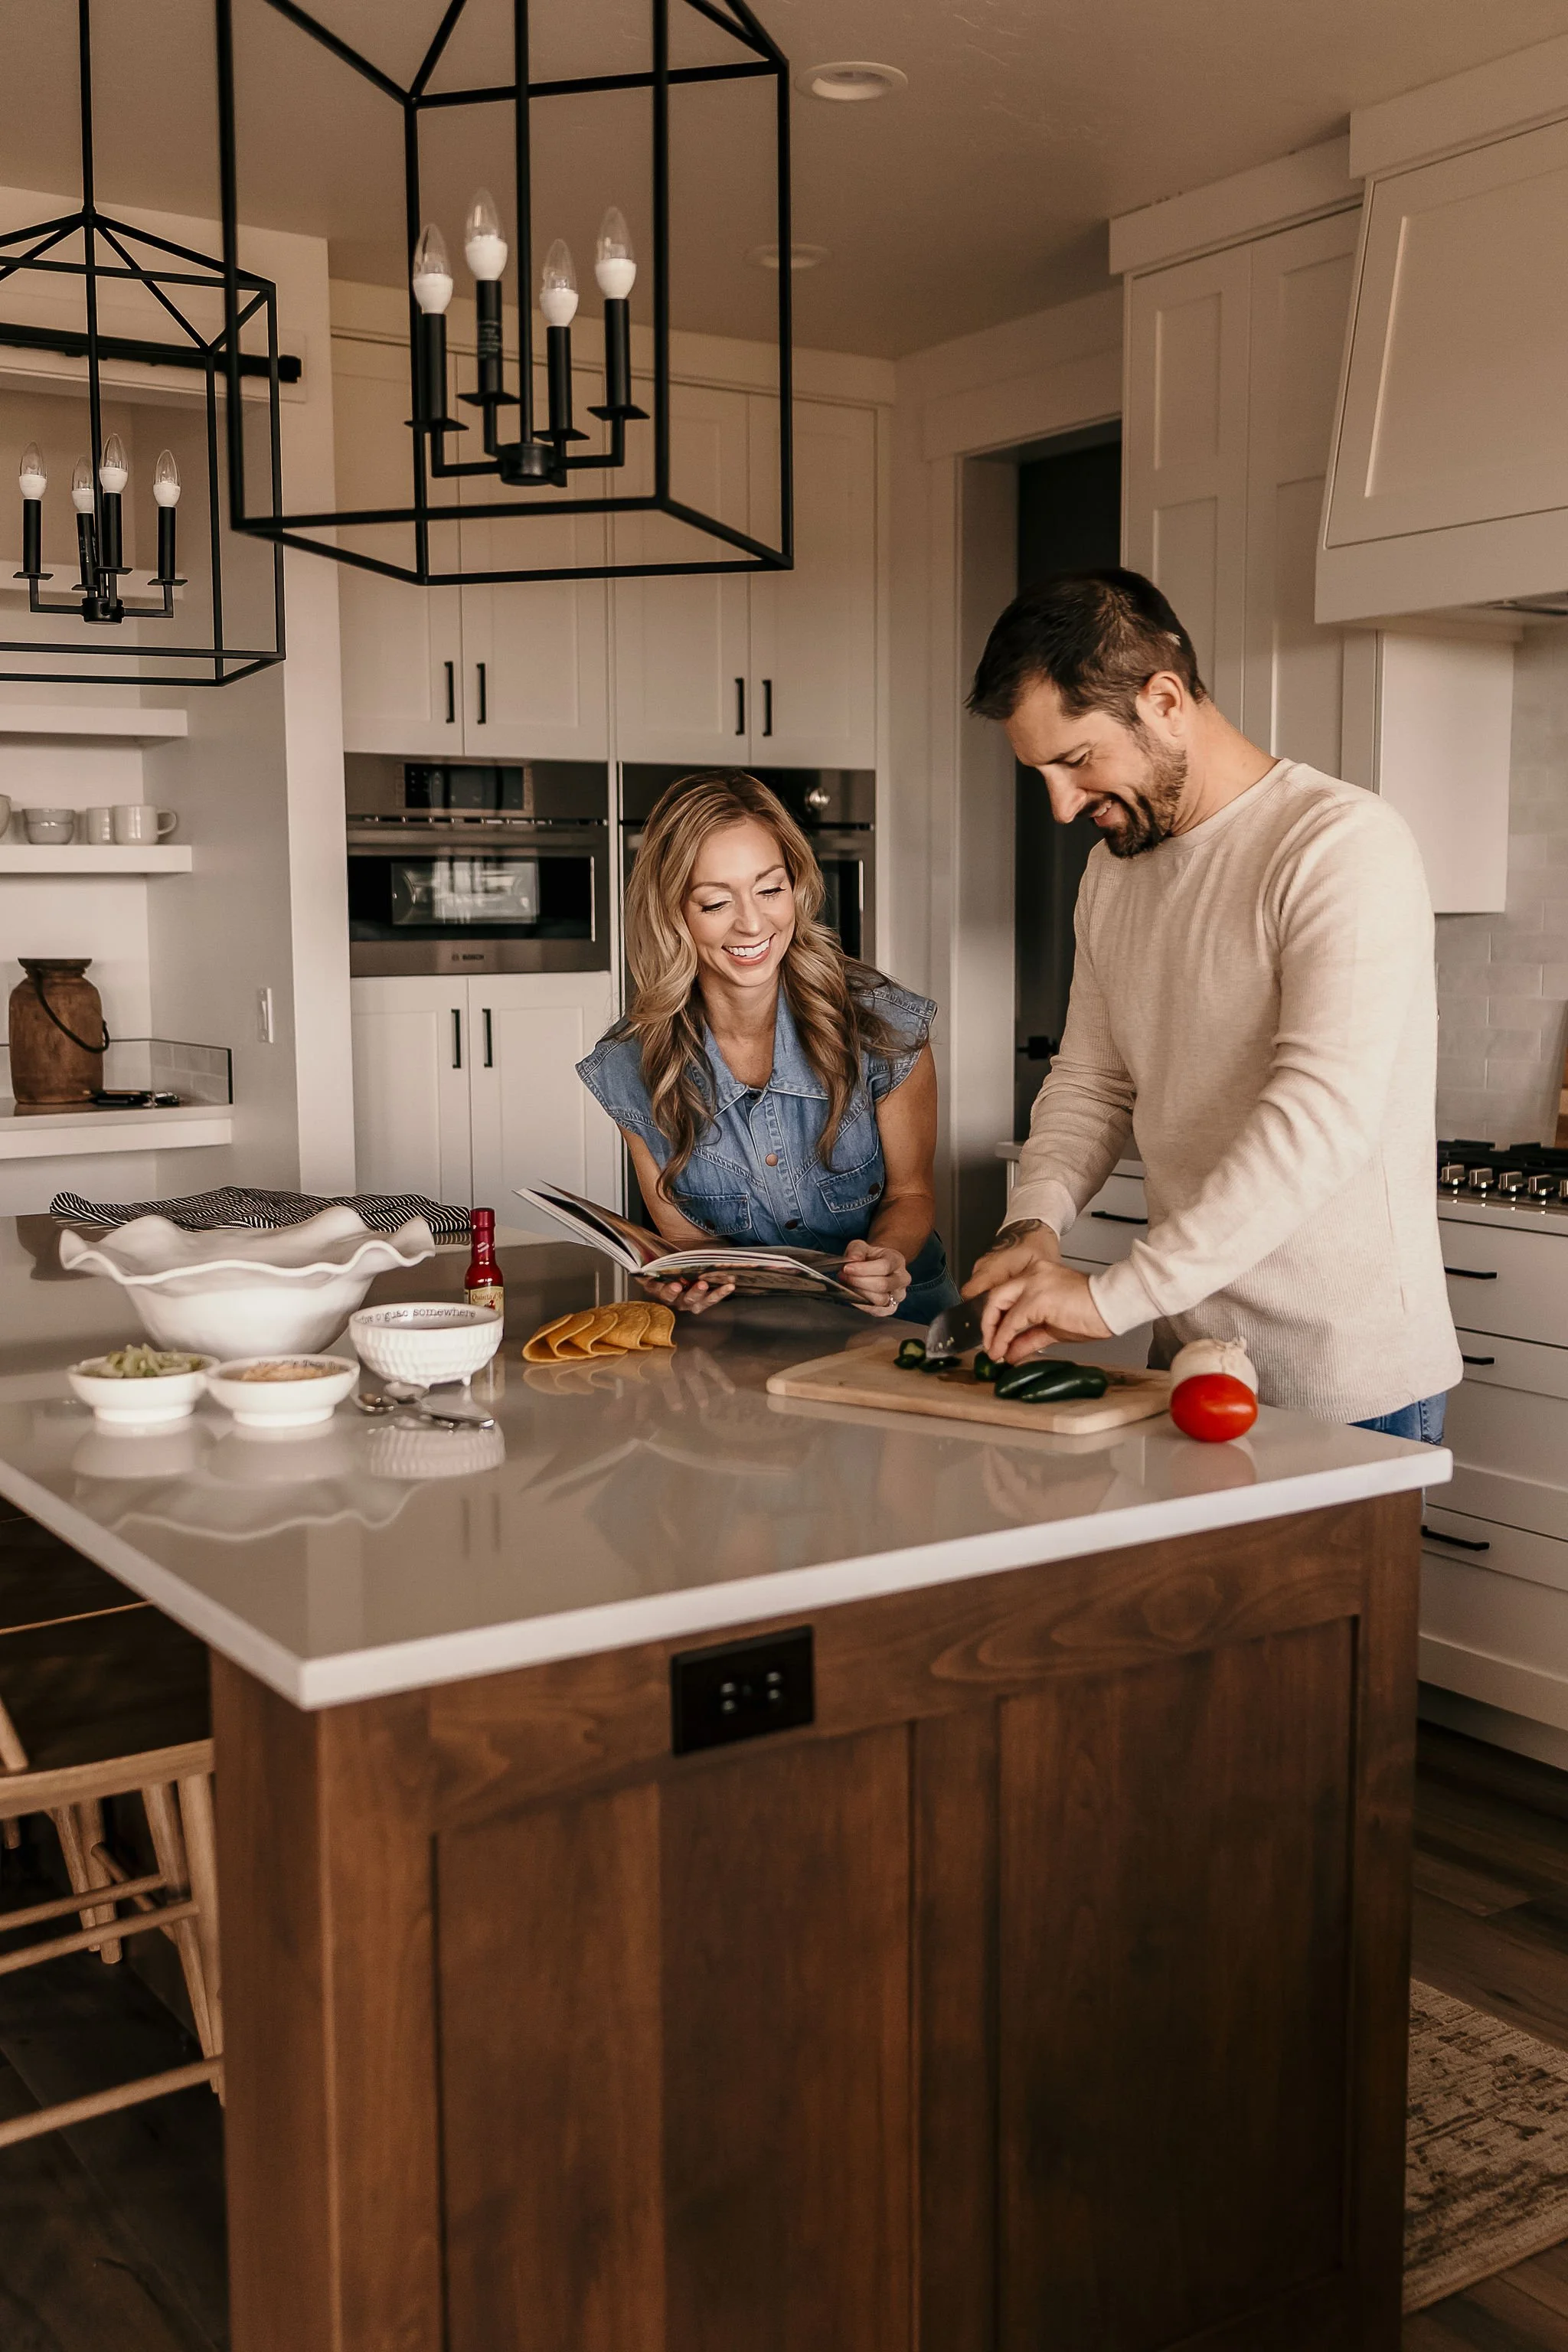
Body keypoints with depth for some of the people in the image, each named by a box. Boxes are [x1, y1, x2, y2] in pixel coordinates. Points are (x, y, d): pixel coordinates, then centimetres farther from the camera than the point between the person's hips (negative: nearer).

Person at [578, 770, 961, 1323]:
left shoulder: (884, 1026, -13)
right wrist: (689, 1280, -23)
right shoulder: (629, 1070, -10)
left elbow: (910, 1193, 1)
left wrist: (884, 1257, -22)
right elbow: (682, 1234, 0)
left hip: (895, 1319, -1)